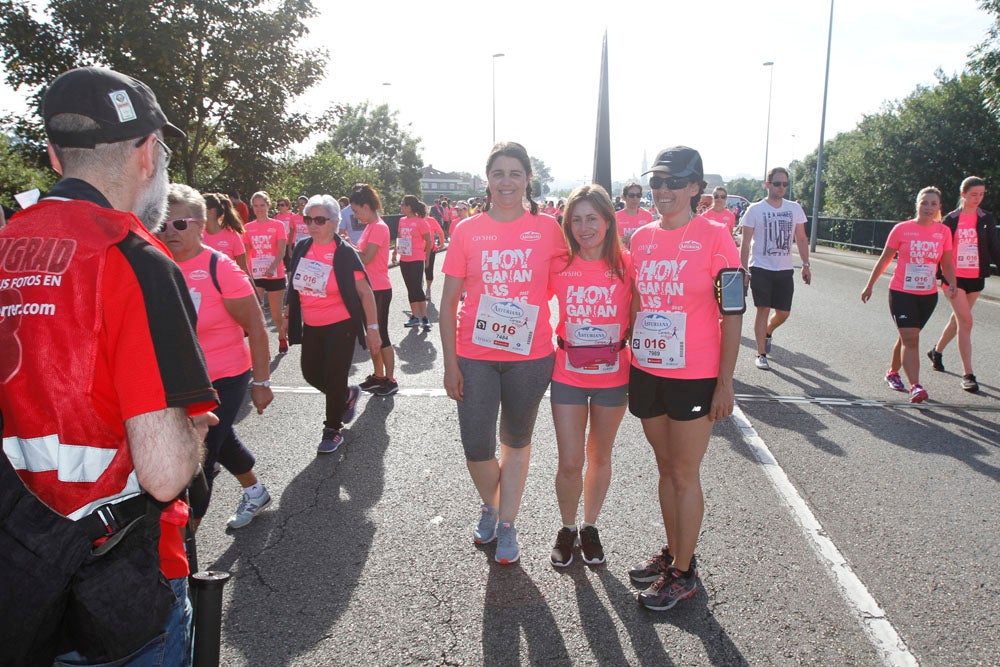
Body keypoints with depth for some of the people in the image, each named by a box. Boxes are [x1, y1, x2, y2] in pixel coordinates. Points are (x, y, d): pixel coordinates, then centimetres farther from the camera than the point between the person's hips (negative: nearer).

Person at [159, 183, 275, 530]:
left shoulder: (219, 268, -17)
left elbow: (255, 326, -14)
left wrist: (261, 382, -13)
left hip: (224, 378, -6)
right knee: (220, 441, 25)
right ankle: (255, 492, 50)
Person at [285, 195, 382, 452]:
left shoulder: (344, 253, -15)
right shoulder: (302, 249, 1)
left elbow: (365, 292, -13)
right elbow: (295, 285, 15)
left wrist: (372, 327, -15)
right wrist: (289, 312, 16)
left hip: (340, 327, -6)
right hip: (311, 327, 6)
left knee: (334, 379, 2)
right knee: (311, 373, 13)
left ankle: (333, 431, 21)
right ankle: (348, 395, 41)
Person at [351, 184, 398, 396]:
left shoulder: (379, 228, -17)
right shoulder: (370, 227, 12)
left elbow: (366, 258, -23)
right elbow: (363, 255, 11)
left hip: (379, 290, -9)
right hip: (369, 289, 9)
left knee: (381, 336, -1)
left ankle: (390, 380, 10)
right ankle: (378, 376, 27)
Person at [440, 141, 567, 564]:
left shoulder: (547, 228, -2)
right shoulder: (466, 231, -1)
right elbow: (448, 303, 0)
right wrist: (450, 365, -3)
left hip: (530, 356, 0)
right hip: (475, 357, 0)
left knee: (516, 442, 14)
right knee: (476, 448, 2)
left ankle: (507, 525, 32)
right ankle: (490, 506, 35)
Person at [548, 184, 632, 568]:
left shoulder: (627, 264, -6)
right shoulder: (559, 265, -5)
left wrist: (627, 346, -7)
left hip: (613, 376, 0)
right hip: (568, 376, 0)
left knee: (600, 457, 15)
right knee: (570, 463, 3)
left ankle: (590, 527, 36)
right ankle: (567, 528, 28)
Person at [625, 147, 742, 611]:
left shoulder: (713, 237, -9)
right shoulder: (641, 238, 6)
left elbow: (731, 316, -9)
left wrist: (725, 382, -11)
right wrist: (627, 357, 11)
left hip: (694, 376, -5)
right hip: (646, 371, 5)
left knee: (685, 474, 5)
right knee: (666, 468, 17)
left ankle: (683, 573, 20)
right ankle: (672, 552, 34)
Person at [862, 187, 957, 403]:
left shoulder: (944, 232, 2)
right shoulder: (902, 229, -5)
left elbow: (947, 264, 8)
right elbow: (884, 259, 3)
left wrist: (951, 284, -10)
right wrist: (869, 285, 5)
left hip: (928, 295, 3)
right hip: (901, 292, -3)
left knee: (908, 337, 14)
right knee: (910, 338, -13)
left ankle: (892, 373, 34)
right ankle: (915, 386, -17)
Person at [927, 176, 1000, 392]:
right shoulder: (951, 219, -2)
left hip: (976, 277, 4)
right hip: (955, 276, -4)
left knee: (958, 319, 14)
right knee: (965, 322, -12)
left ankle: (937, 351, 40)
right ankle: (968, 374, -10)